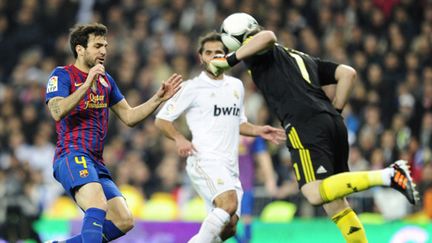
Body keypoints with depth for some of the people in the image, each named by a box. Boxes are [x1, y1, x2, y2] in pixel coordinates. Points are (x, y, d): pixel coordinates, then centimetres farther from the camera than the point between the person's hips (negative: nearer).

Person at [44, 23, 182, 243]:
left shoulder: (106, 80, 21)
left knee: (124, 221, -2)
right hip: (72, 156, -8)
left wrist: (159, 98, 12)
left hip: (96, 163, 8)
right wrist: (87, 85, -20)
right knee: (98, 205, -32)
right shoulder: (62, 75, 0)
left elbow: (129, 116, 23)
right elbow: (57, 112, -17)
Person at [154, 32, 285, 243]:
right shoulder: (193, 87, 0)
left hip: (230, 165, 7)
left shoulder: (236, 86, 18)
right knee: (229, 203, -31)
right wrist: (179, 139, -13)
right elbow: (162, 119, 3)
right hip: (205, 160, -7)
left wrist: (258, 131, 12)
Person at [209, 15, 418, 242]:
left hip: (305, 124, -8)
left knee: (316, 194, -20)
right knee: (334, 201, 12)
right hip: (334, 122, 8)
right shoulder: (303, 58, 34)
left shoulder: (259, 55, 13)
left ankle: (388, 175, -28)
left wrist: (230, 59, -5)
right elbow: (348, 73, 25)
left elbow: (268, 37, -12)